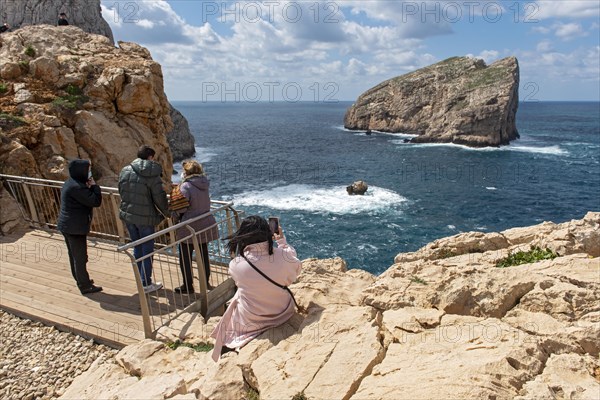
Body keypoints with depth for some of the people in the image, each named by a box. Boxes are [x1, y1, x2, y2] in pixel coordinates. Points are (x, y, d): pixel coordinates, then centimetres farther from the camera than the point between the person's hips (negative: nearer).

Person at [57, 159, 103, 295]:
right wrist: (94, 185, -12)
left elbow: (87, 198, 8)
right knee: (81, 257, 1)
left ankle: (80, 279, 37)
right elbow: (96, 201, -24)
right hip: (75, 228, -10)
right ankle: (85, 286, 11)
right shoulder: (76, 187, -24)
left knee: (74, 255, 21)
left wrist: (90, 187, -8)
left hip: (67, 226, 10)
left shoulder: (70, 183, 9)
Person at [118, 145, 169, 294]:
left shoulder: (125, 171, 0)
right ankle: (146, 284, 16)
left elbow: (121, 191, 8)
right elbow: (160, 198, -14)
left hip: (127, 215, 6)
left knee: (137, 248, 20)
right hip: (145, 217, -6)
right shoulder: (153, 174, -16)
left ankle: (139, 279, 30)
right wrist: (166, 213, 4)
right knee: (147, 251, 8)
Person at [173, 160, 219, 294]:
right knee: (204, 254, 19)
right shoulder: (204, 183, 2)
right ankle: (206, 281, 30)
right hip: (206, 224, 7)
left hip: (190, 227, -7)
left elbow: (181, 210, -17)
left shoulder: (185, 186, -17)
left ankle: (188, 286, 13)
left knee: (185, 258, 7)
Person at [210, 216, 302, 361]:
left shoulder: (236, 265, -23)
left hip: (250, 323, -1)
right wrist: (282, 240, 6)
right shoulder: (283, 256, -23)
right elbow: (296, 265, 0)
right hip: (284, 315, 1)